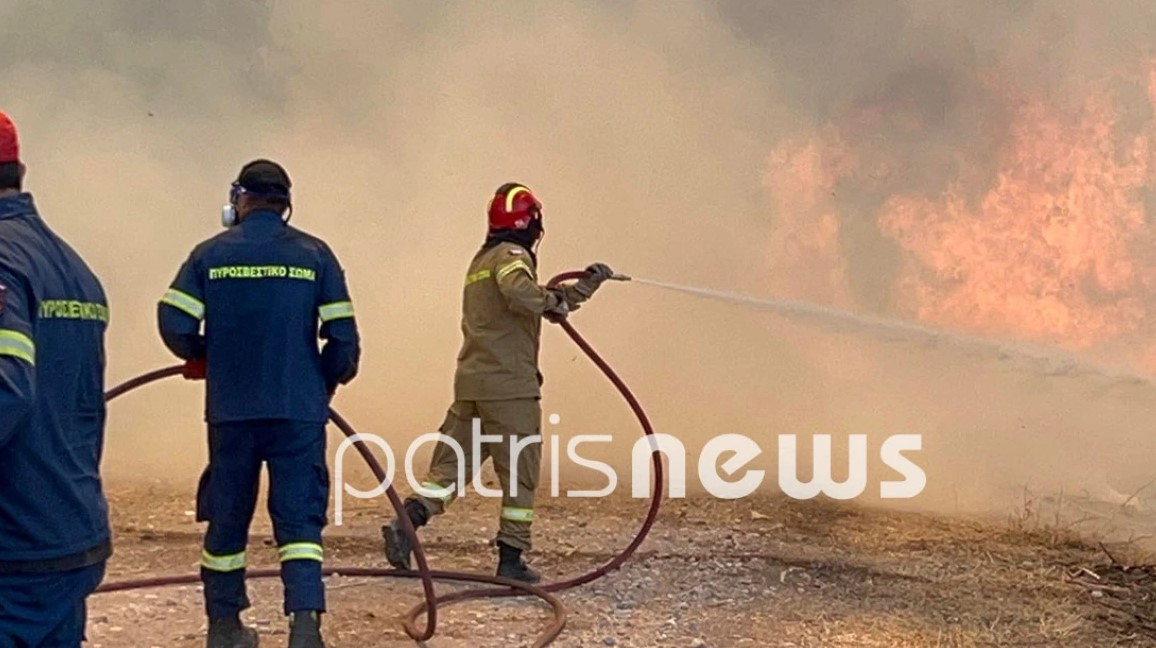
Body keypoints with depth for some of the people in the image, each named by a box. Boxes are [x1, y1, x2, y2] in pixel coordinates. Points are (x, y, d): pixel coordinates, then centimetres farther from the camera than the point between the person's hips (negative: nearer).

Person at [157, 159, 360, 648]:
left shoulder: (211, 253, 1)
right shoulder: (314, 254, 0)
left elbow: (175, 324, -6)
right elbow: (343, 335, -3)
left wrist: (201, 357, 15)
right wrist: (330, 379, 15)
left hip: (230, 409, 1)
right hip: (299, 408, -1)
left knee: (228, 516, 14)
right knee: (299, 516, 1)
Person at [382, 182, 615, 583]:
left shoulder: (482, 259, 23)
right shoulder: (512, 255, -5)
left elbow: (540, 304, 27)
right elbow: (517, 289, -30)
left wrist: (584, 287, 26)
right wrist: (554, 301, -15)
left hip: (470, 383, 8)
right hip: (509, 385, -8)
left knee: (452, 463, 8)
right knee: (520, 474, 2)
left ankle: (406, 521, -9)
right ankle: (511, 558, 5)